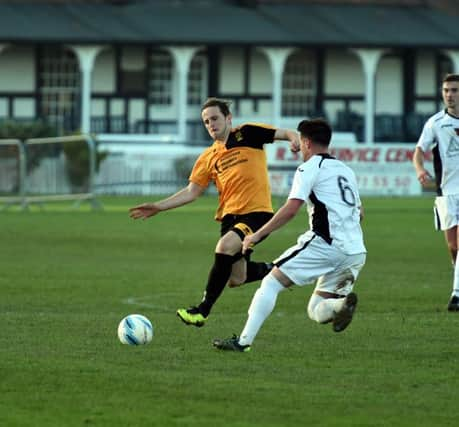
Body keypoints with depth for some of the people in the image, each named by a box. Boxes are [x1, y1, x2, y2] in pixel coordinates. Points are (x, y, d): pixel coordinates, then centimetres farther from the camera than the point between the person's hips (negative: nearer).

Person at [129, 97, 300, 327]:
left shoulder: (247, 134, -1)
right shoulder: (209, 158, 12)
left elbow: (287, 133, -2)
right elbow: (191, 192, 12)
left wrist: (294, 139, -25)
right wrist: (158, 207, 5)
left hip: (256, 212, -6)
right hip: (230, 215, 6)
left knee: (224, 247, -29)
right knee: (236, 279, 4)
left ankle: (203, 310, -20)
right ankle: (271, 270, 37)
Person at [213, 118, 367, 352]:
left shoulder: (310, 168, 1)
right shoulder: (346, 170, 25)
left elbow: (291, 209, -10)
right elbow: (359, 212, 32)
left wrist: (258, 235, -6)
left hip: (326, 244, -7)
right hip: (356, 252, 7)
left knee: (272, 282, 0)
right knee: (317, 311, 12)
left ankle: (244, 340, -9)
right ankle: (342, 303, -21)